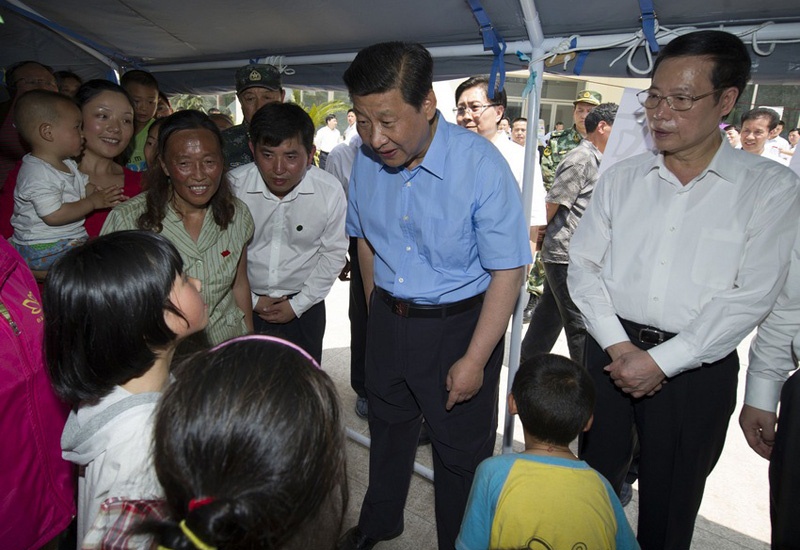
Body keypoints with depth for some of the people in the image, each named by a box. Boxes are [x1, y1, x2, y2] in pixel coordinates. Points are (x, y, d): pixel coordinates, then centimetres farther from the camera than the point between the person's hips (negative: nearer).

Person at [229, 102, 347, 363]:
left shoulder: (330, 191, -15)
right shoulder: (233, 186, -16)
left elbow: (333, 253, -4)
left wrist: (298, 304, -5)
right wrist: (251, 301, -5)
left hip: (303, 306, 0)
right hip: (243, 306, 0)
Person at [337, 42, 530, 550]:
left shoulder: (481, 165, -23)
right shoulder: (367, 159, -7)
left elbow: (508, 272, -20)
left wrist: (474, 360, -19)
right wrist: (379, 307, 9)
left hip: (460, 322, -5)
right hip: (387, 319, 5)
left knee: (461, 451, 11)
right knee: (387, 428, 25)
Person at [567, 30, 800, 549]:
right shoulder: (621, 178, 4)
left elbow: (750, 297, -11)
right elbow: (584, 265, 1)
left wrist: (661, 361, -15)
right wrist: (618, 346, -9)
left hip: (697, 367, -2)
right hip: (612, 352, 3)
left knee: (669, 505, 14)